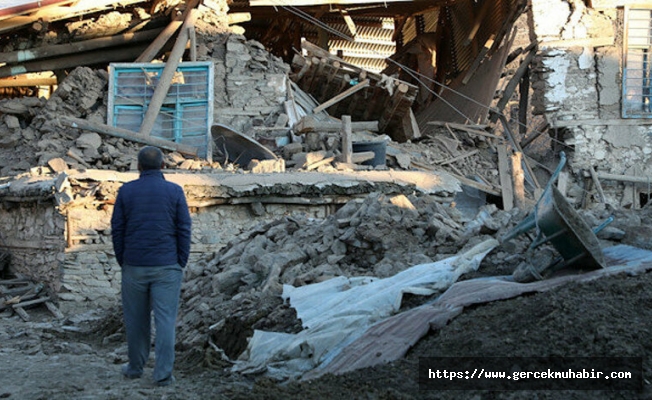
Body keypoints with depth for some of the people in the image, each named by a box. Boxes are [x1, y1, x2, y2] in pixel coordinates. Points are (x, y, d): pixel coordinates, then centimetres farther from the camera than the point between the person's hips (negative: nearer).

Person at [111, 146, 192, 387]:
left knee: (136, 319, 14)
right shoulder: (175, 191, -3)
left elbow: (117, 229, 1)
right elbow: (184, 229, -4)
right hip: (167, 267, -1)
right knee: (165, 319, 0)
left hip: (134, 266, 1)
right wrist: (181, 264, 4)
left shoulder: (126, 191, -1)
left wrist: (122, 262, 11)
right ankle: (163, 374, -2)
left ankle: (135, 367, 26)